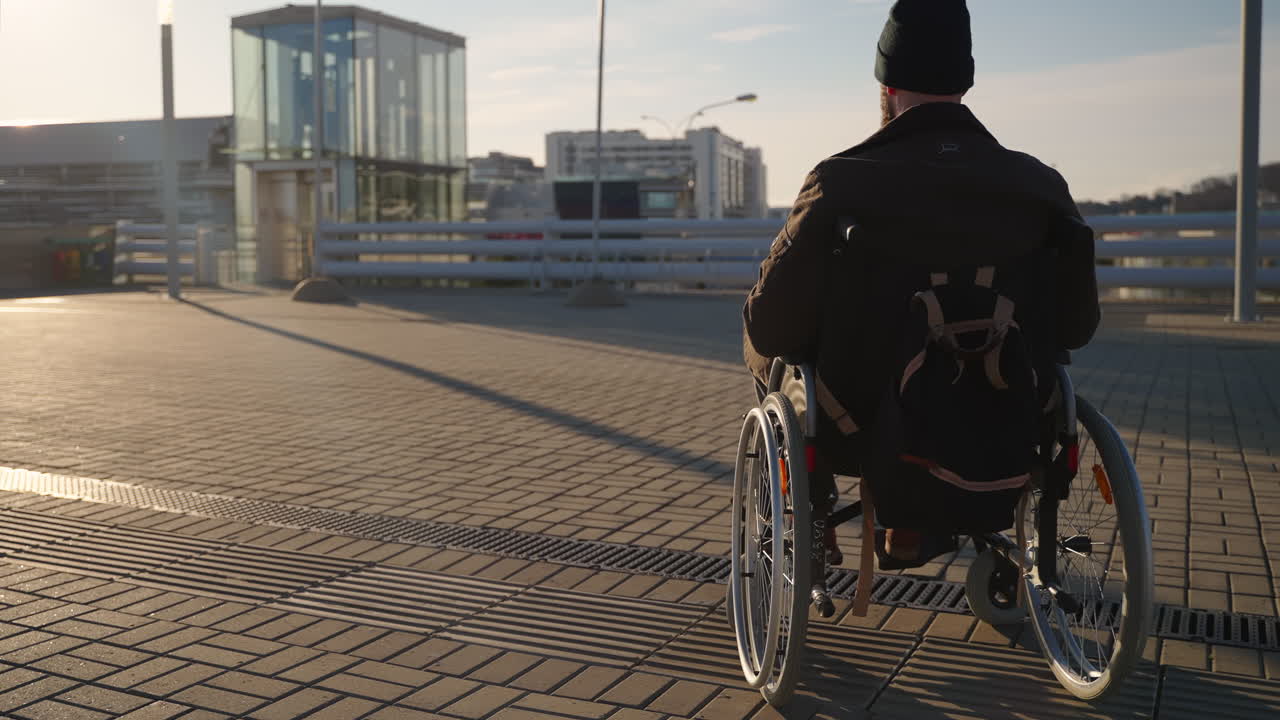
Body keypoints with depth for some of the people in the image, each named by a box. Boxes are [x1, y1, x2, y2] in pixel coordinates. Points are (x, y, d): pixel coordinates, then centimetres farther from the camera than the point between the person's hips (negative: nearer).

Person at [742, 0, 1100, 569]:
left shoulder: (841, 182, -18)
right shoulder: (1041, 185, -8)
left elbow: (771, 325, -17)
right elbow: (1077, 323, -1)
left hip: (860, 431, -3)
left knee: (765, 348, 26)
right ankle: (912, 528, 40)